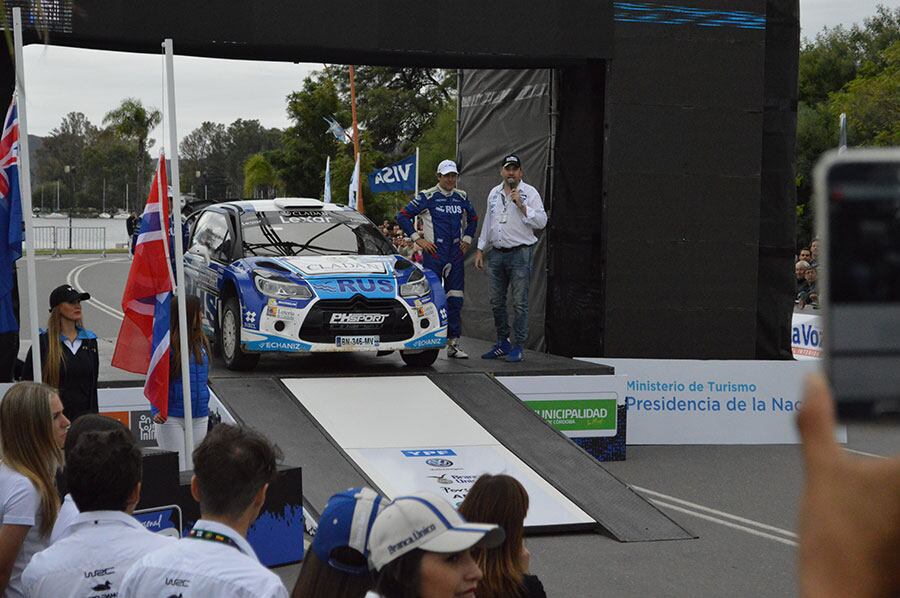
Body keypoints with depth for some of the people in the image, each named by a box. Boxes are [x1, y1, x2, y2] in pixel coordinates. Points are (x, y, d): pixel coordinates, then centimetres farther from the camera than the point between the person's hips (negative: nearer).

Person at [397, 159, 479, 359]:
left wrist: (467, 239, 17)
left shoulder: (461, 198, 11)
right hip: (433, 254, -5)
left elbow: (473, 218, 29)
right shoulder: (427, 197, -5)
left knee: (455, 299, 5)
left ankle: (453, 344, 10)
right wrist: (418, 239, -7)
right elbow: (403, 216, -5)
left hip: (456, 255, 5)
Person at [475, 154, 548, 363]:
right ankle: (502, 343, 19)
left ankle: (518, 346, -2)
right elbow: (487, 222, 24)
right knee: (496, 302, 9)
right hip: (497, 254, 6)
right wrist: (480, 249, 21)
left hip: (520, 253, -6)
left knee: (519, 302, -6)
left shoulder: (529, 193, -1)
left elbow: (541, 221, -10)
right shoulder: (494, 194, 16)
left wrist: (522, 206, -18)